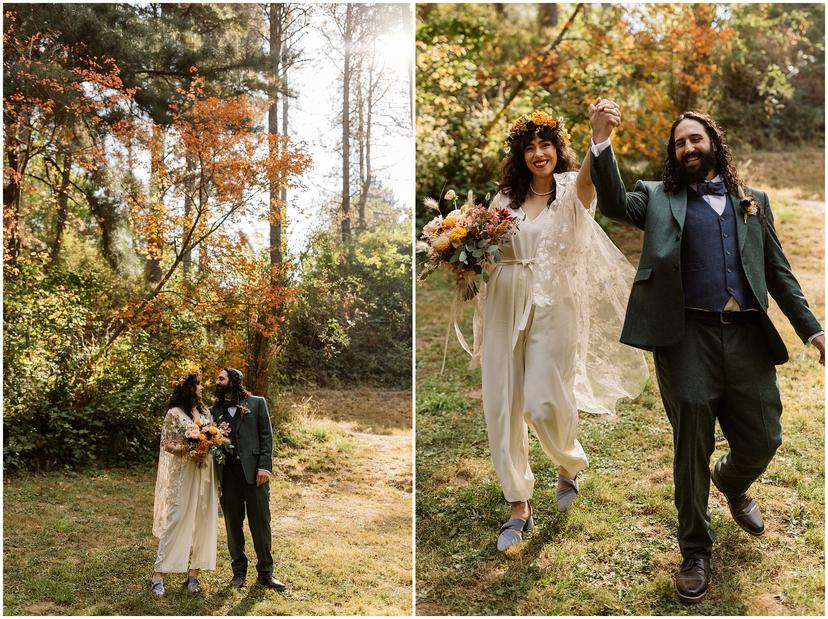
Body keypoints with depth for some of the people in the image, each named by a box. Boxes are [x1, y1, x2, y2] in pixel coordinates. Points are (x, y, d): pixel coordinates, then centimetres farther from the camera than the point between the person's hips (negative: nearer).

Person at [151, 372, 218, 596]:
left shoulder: (206, 412, 13)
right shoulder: (175, 414, -4)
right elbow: (166, 443, -5)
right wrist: (189, 450, -18)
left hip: (205, 474, 6)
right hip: (182, 473, -6)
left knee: (203, 522, 4)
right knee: (174, 521, -7)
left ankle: (194, 573, 13)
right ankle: (158, 575, -2)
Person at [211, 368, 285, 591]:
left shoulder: (257, 403, 6)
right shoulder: (214, 410, 15)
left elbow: (266, 436, 1)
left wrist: (264, 466, -9)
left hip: (254, 471, -3)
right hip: (227, 473, 3)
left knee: (261, 523, 2)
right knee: (233, 525, 9)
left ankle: (265, 572, 13)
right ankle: (239, 571, 22)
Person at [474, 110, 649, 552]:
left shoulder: (572, 190, 0)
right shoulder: (506, 196, 12)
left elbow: (591, 172, -24)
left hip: (554, 306, -4)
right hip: (504, 304, 4)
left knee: (545, 402, -9)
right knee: (502, 403, 0)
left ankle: (568, 465, 28)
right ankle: (519, 506, 14)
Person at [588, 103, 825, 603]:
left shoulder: (752, 201, 16)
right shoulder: (659, 198, 10)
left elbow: (778, 271, 15)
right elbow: (614, 203, -10)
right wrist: (602, 142, -24)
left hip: (747, 335, 3)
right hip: (688, 336, -2)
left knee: (763, 440, 10)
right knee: (692, 448, 4)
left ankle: (732, 485, 47)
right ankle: (696, 552, 23)